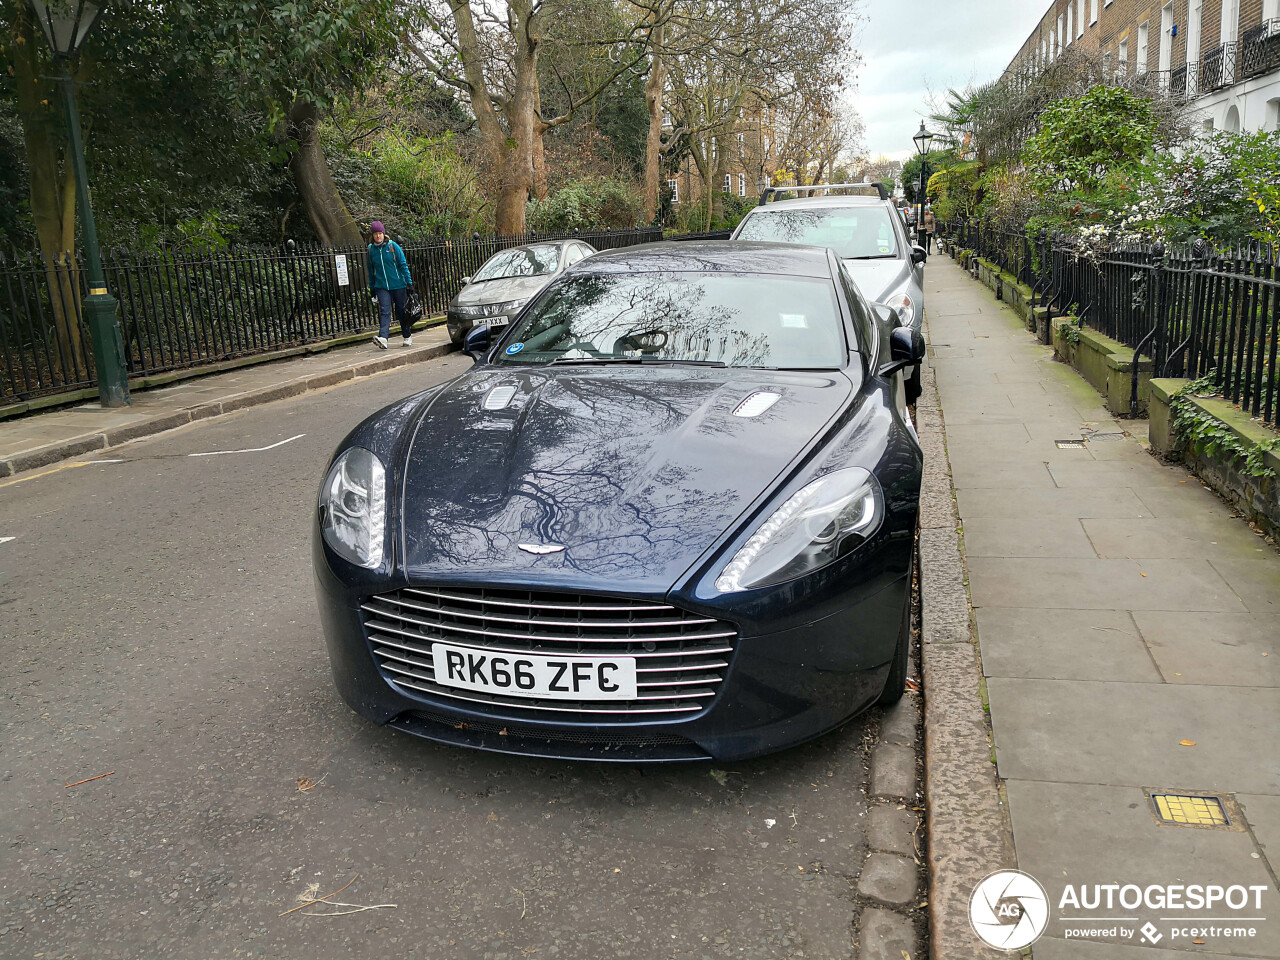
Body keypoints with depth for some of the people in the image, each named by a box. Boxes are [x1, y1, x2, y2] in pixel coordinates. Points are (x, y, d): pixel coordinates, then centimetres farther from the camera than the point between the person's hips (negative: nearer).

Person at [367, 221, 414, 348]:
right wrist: (372, 288, 14)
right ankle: (383, 338, -26)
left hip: (398, 285, -1)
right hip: (381, 286, 2)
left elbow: (403, 265, -2)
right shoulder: (371, 249, 6)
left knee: (402, 311, 7)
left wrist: (409, 282, -6)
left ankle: (408, 337, 24)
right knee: (384, 311, -13)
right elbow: (371, 270, 14)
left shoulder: (393, 246, -3)